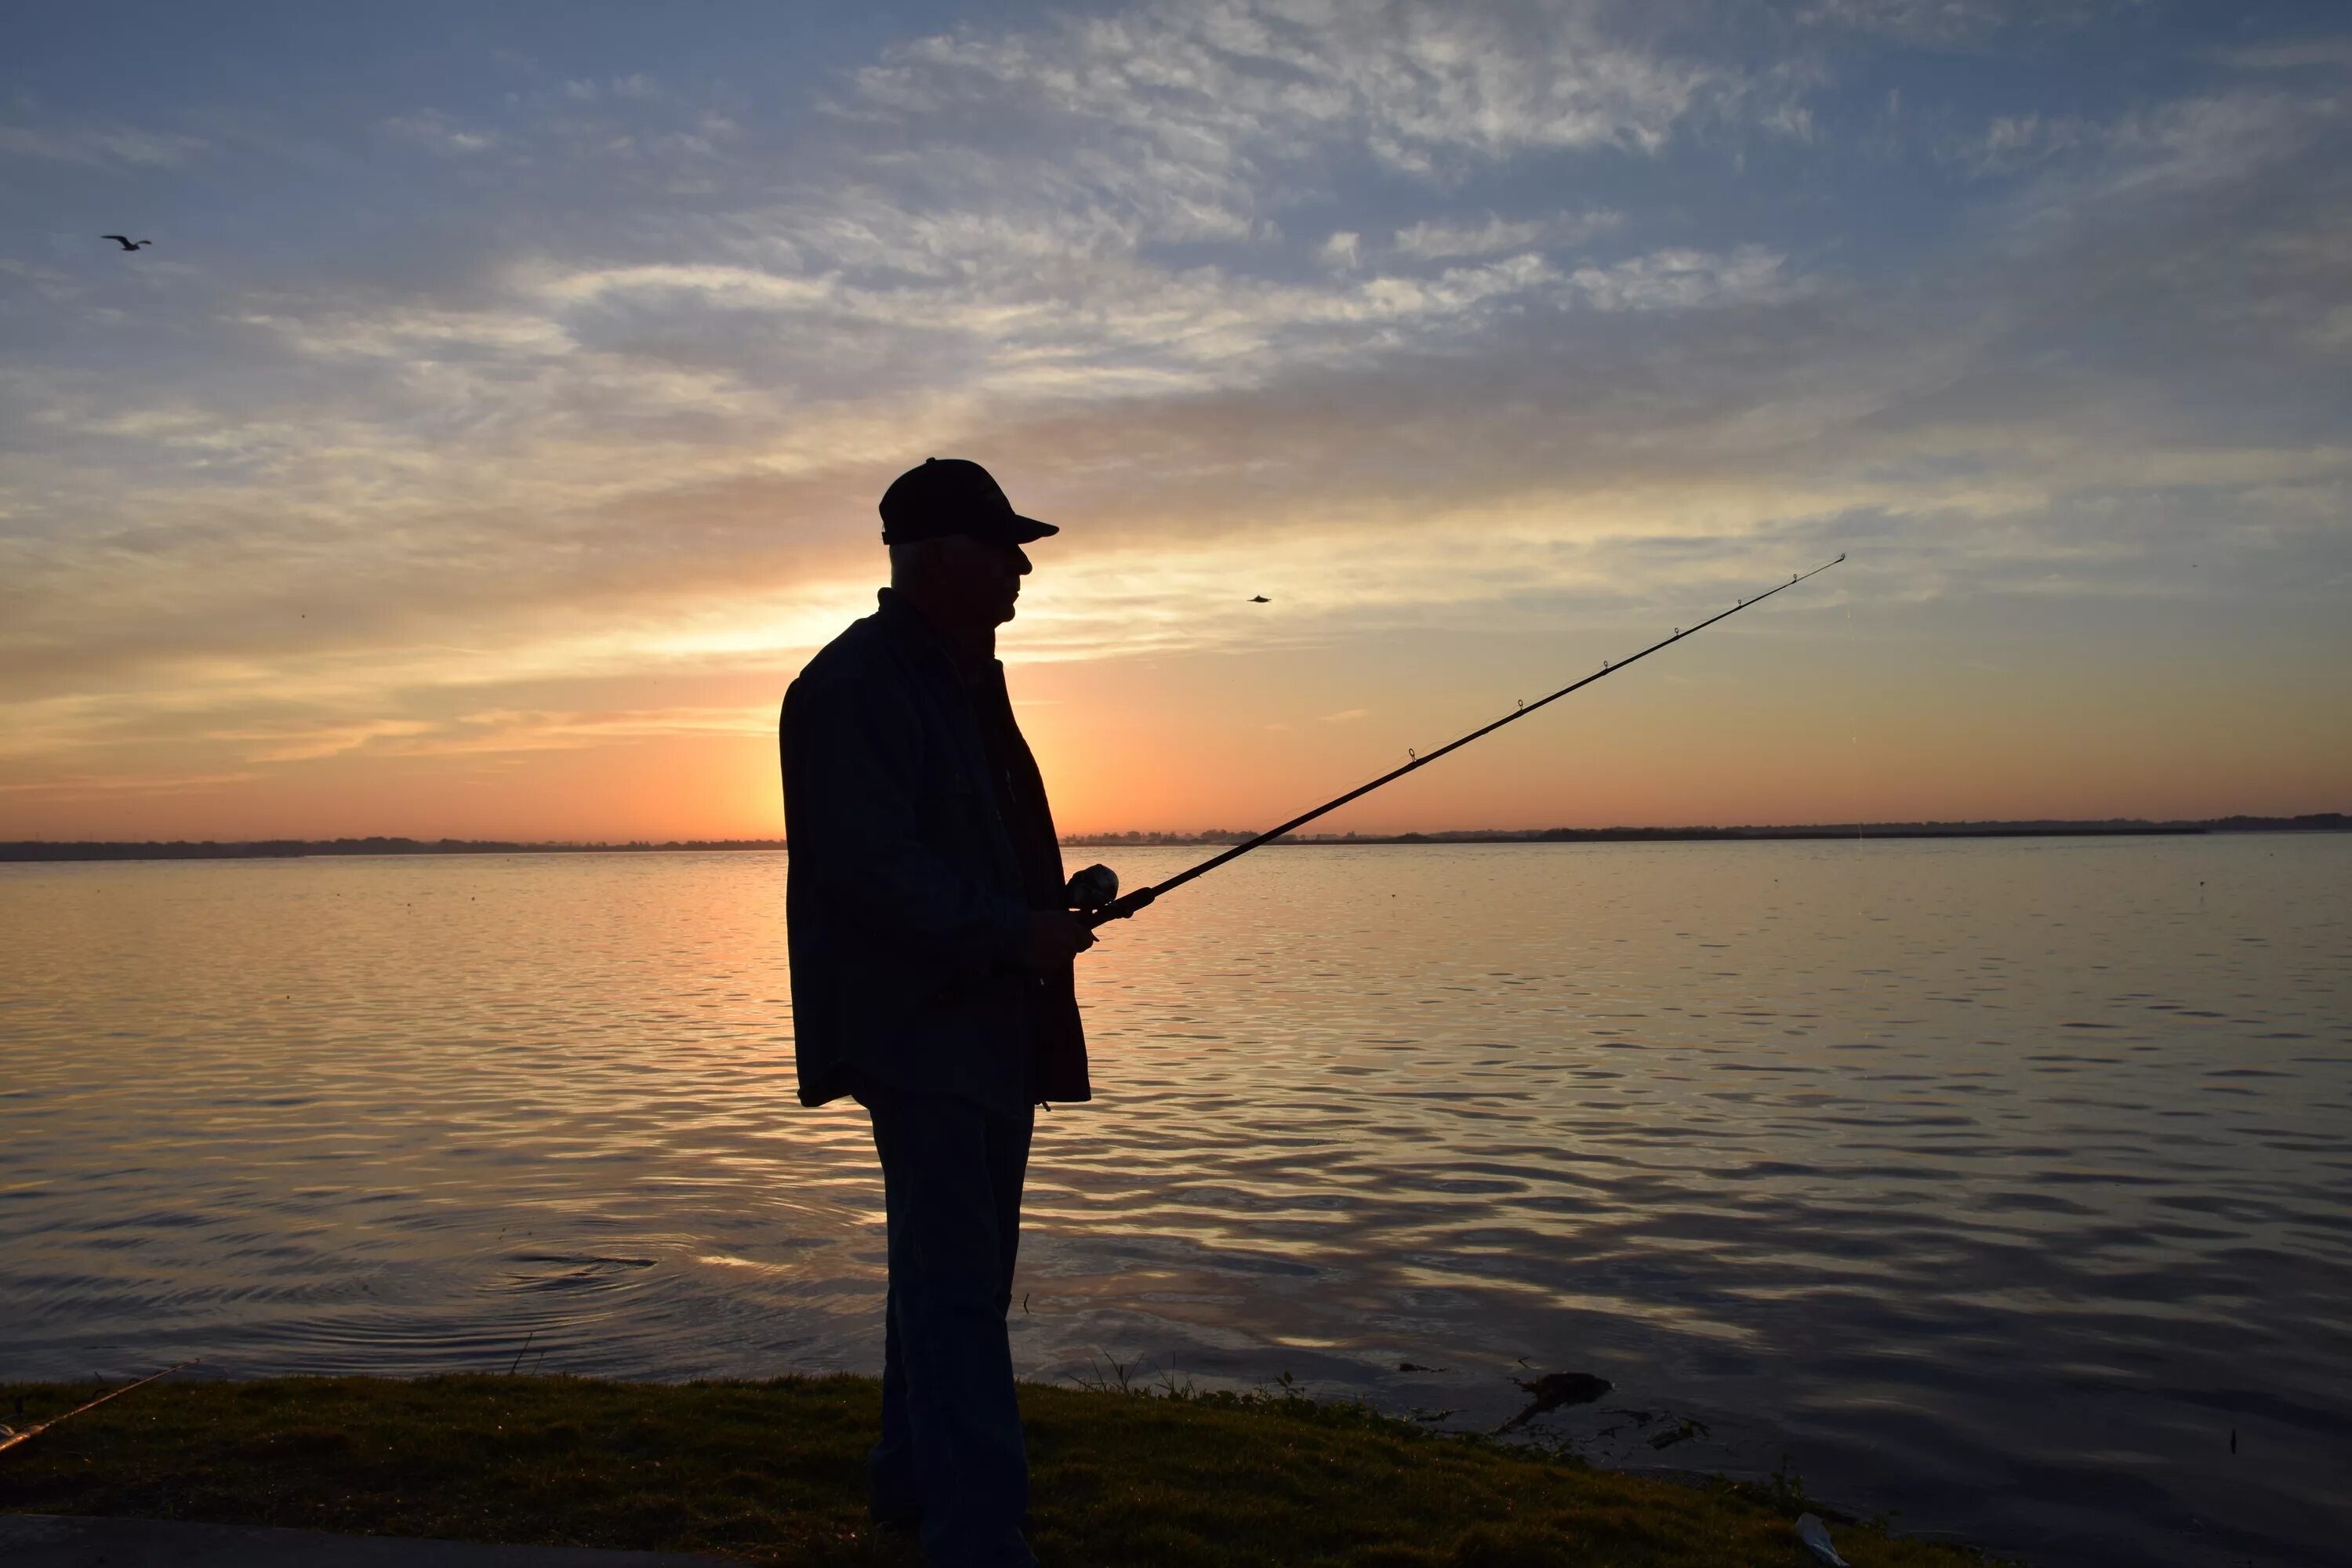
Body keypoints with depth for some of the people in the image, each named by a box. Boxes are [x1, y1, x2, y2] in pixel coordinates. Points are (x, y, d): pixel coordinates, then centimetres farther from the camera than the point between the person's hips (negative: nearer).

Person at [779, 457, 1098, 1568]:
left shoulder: (964, 677, 18)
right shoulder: (851, 685, -13)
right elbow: (870, 865, -22)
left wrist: (1060, 903, 8)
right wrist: (1014, 933, -23)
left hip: (991, 1024, 10)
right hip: (922, 1028, -10)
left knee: (957, 1267, 17)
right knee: (954, 1280, -9)